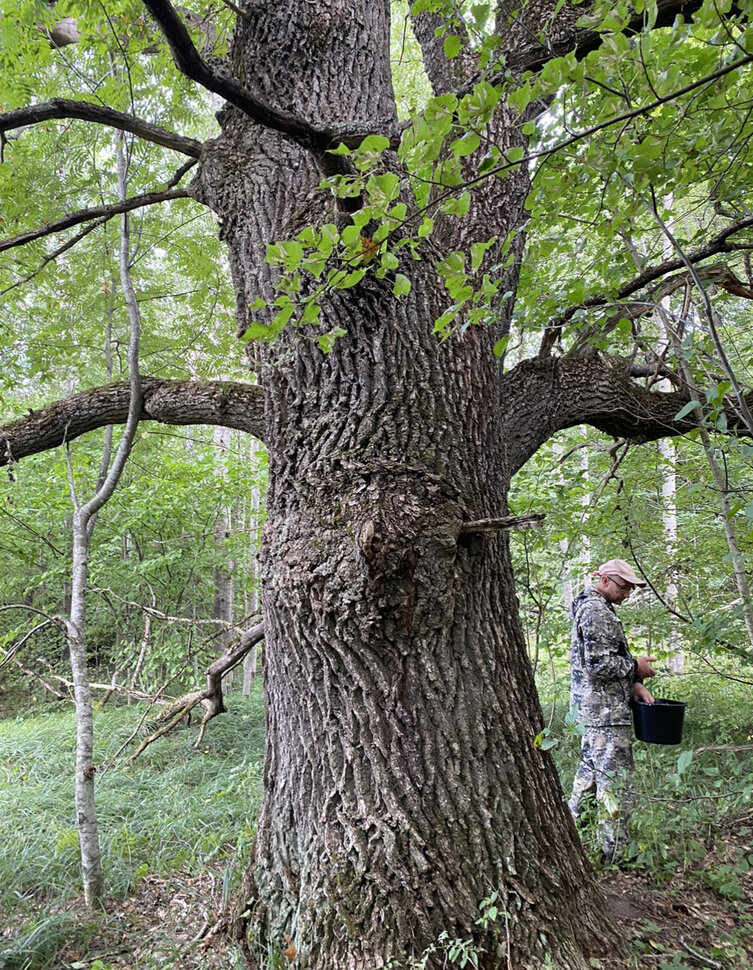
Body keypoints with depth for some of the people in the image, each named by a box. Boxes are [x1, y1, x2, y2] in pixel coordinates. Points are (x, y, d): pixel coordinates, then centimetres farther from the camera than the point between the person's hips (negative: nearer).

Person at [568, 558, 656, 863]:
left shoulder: (592, 607, 17)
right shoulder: (597, 611, -17)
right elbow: (600, 664, -24)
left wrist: (634, 685, 8)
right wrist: (635, 667, -8)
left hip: (592, 709, 11)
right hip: (607, 711, -11)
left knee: (590, 771, 19)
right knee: (616, 782, -3)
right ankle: (615, 853, 5)